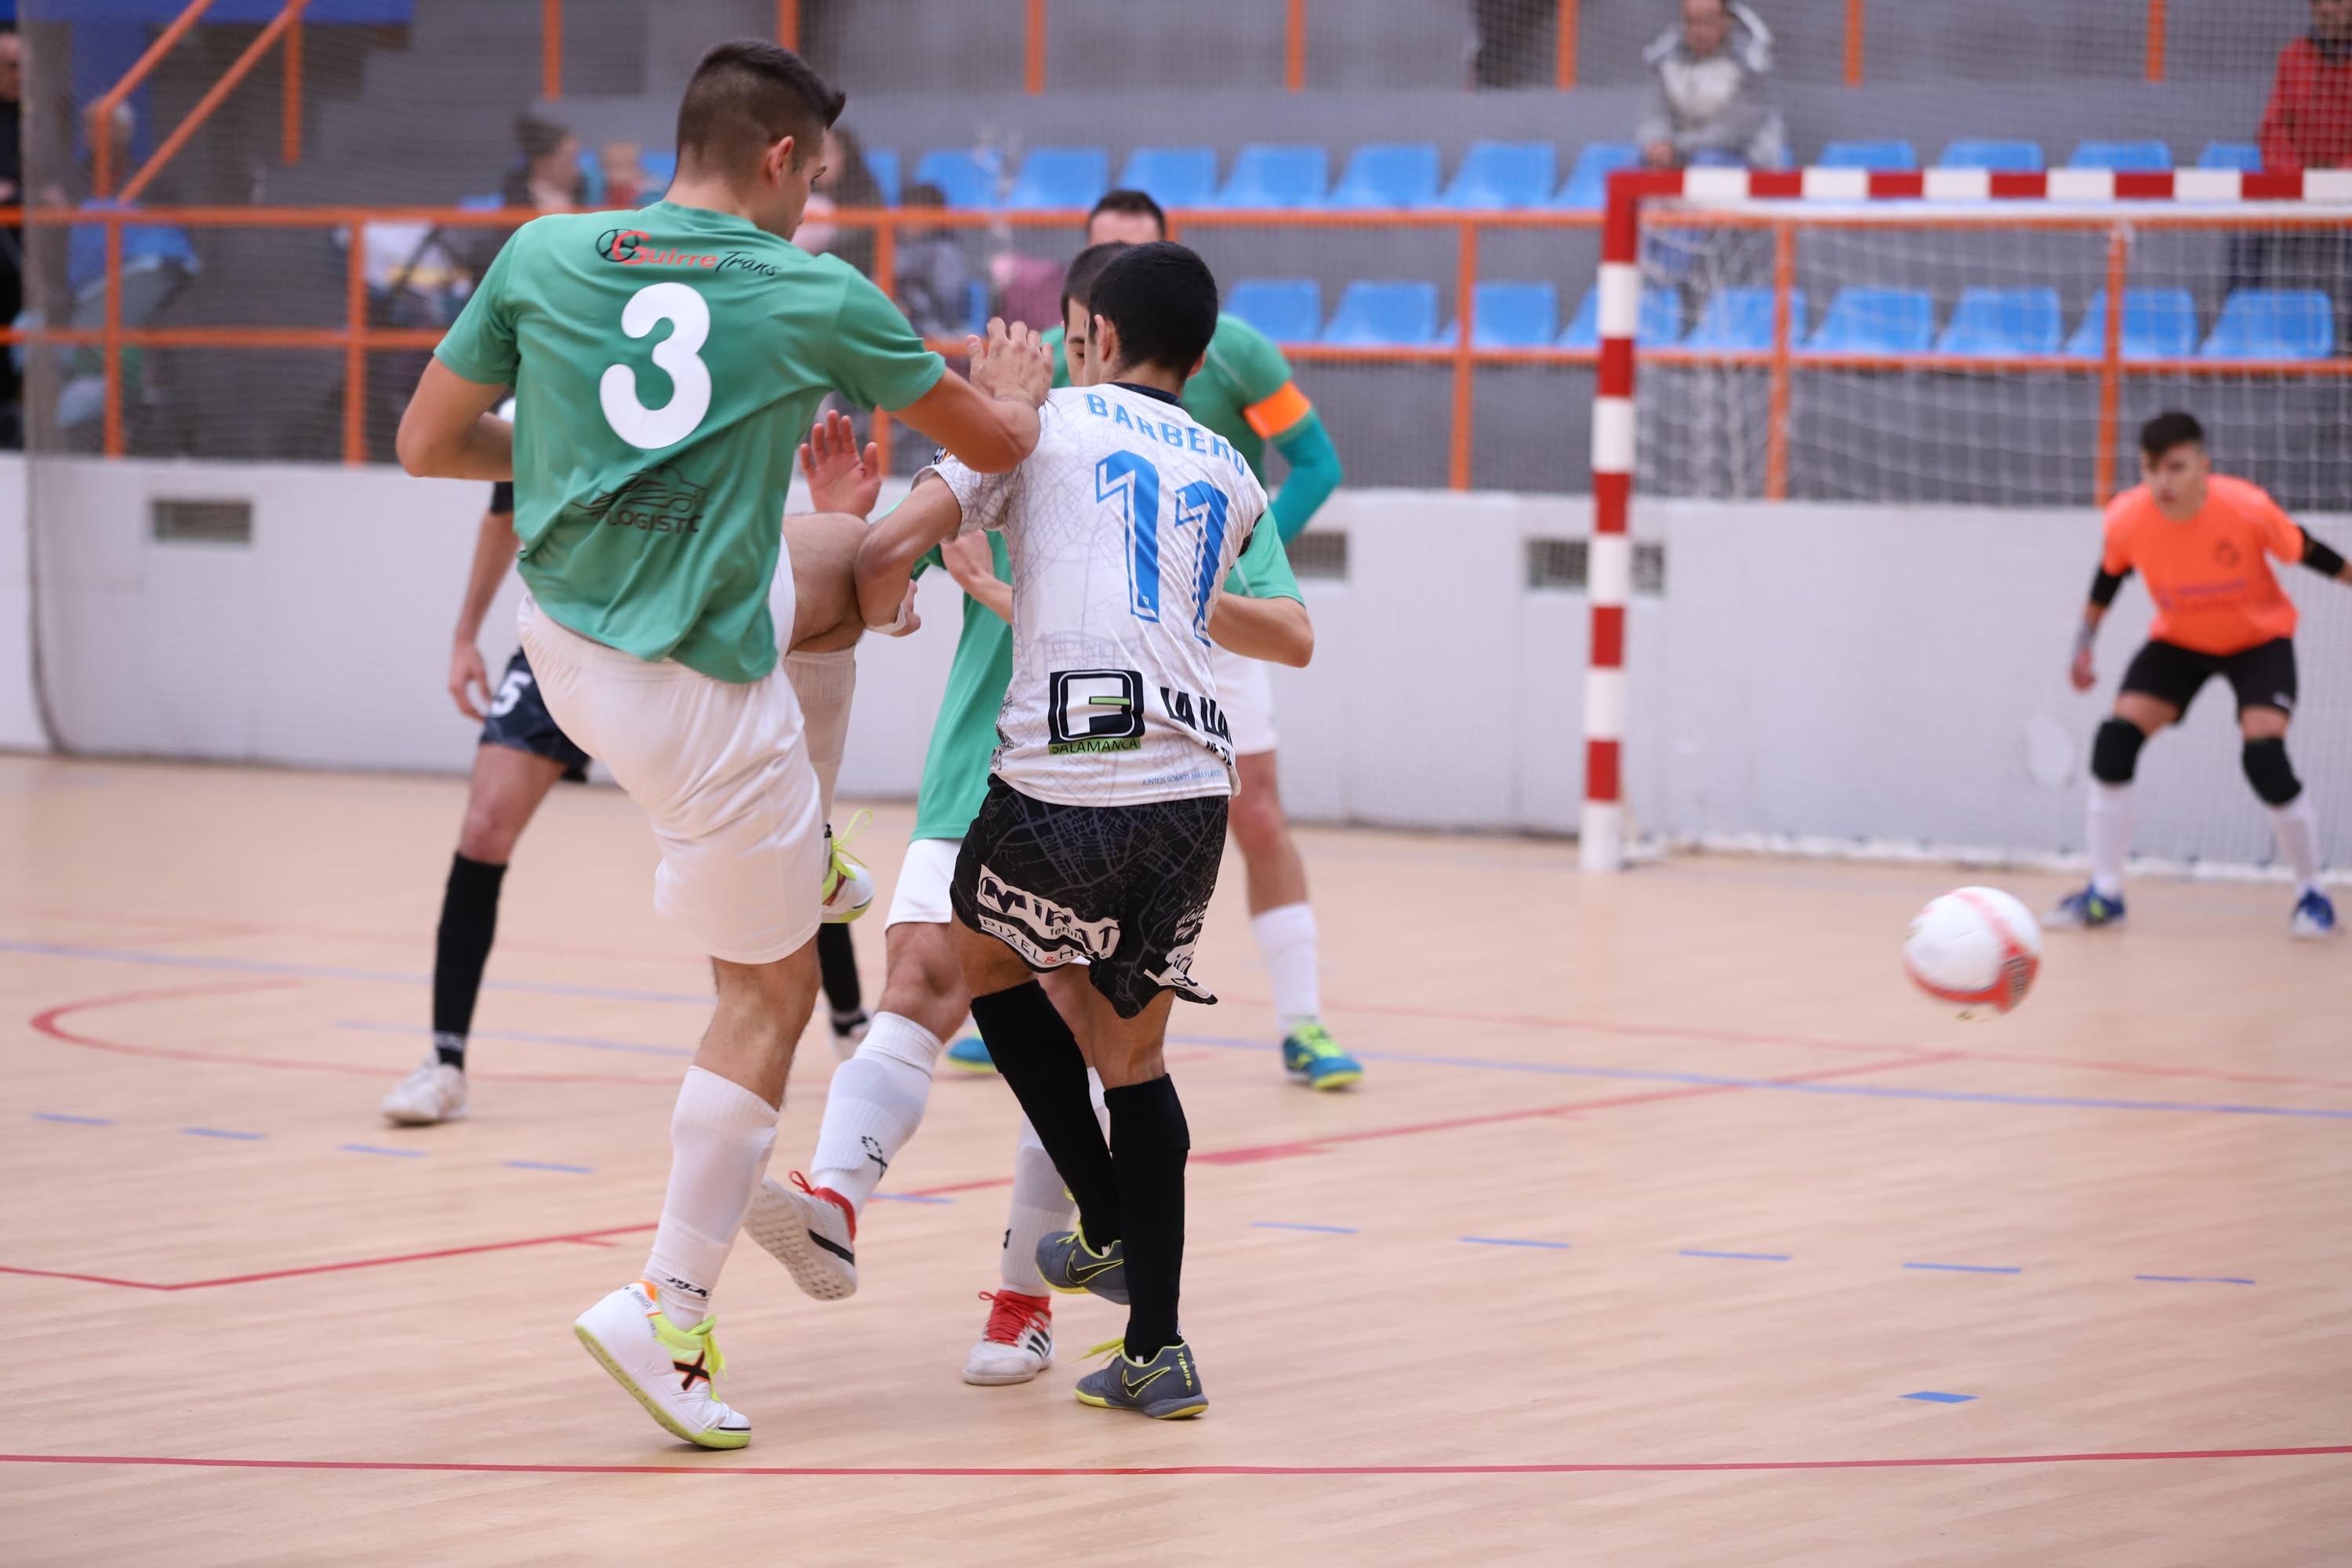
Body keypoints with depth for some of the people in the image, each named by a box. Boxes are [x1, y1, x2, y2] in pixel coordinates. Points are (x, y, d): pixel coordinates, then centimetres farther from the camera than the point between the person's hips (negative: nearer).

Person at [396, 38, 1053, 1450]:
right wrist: (1020, 389, 29)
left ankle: (801, 853, 40)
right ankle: (671, 1311, 5)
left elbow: (427, 444, 5)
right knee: (772, 994, 9)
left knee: (843, 551, 29)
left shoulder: (543, 257, -1)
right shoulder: (818, 298, -8)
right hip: (701, 695, -6)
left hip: (565, 637, 6)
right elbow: (996, 446, 5)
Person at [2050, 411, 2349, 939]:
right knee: (2115, 737, -13)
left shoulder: (2247, 508, -30)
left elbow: (2303, 551, -11)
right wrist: (2084, 644, 2)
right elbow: (2111, 574, -1)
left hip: (2259, 640, -3)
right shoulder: (2127, 518, -23)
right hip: (2178, 641, 3)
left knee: (2265, 754, -22)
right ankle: (2104, 894, 0)